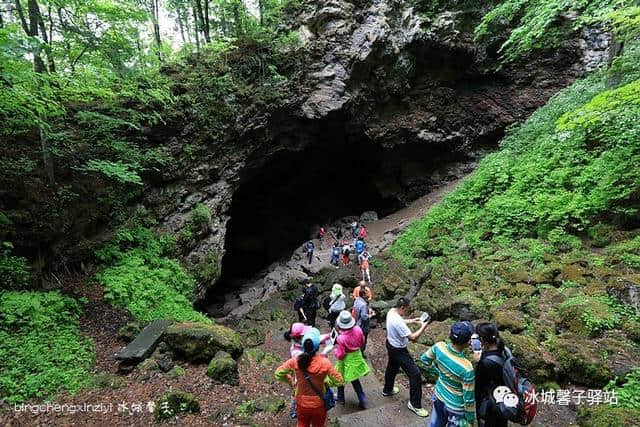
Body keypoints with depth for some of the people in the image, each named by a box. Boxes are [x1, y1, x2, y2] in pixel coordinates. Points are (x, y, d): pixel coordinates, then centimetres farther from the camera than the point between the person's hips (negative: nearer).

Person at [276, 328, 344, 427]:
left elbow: (278, 374, -10)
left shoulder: (295, 361, -23)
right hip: (318, 405, -1)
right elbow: (339, 381, -17)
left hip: (302, 404, 1)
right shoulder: (324, 363, -28)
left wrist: (290, 382, 4)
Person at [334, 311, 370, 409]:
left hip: (347, 362, -5)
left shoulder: (341, 338, -34)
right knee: (355, 380, 25)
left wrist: (335, 351, -4)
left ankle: (340, 398, 43)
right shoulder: (358, 330, -20)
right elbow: (362, 343, -2)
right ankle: (362, 400, 26)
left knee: (341, 379, 23)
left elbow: (340, 356, -23)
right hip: (357, 357, 5)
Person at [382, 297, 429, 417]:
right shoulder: (398, 322, -37)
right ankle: (414, 404, 13)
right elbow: (413, 337, -32)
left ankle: (387, 390, 53)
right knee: (415, 374, 0)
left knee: (392, 368, 30)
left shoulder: (391, 311, -9)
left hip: (391, 345, 10)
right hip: (399, 350, -10)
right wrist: (423, 326, -21)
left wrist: (411, 321, 5)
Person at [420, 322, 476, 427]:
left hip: (438, 396, 5)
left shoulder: (439, 347, -22)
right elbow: (469, 398, -21)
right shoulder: (466, 369, -36)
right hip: (455, 406, -5)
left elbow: (424, 358, 0)